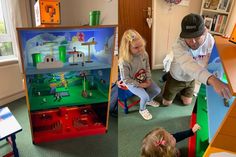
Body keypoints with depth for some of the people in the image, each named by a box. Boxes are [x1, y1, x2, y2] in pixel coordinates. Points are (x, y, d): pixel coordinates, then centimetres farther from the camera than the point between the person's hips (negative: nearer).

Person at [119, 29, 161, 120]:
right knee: (145, 96, -20)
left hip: (144, 79, 6)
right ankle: (142, 110, 16)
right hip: (131, 83, -6)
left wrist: (148, 79, -6)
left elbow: (147, 67, 4)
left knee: (157, 90, 3)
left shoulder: (144, 54, -14)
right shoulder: (123, 61, -33)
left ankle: (149, 100, 37)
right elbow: (126, 79, -24)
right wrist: (139, 84, -20)